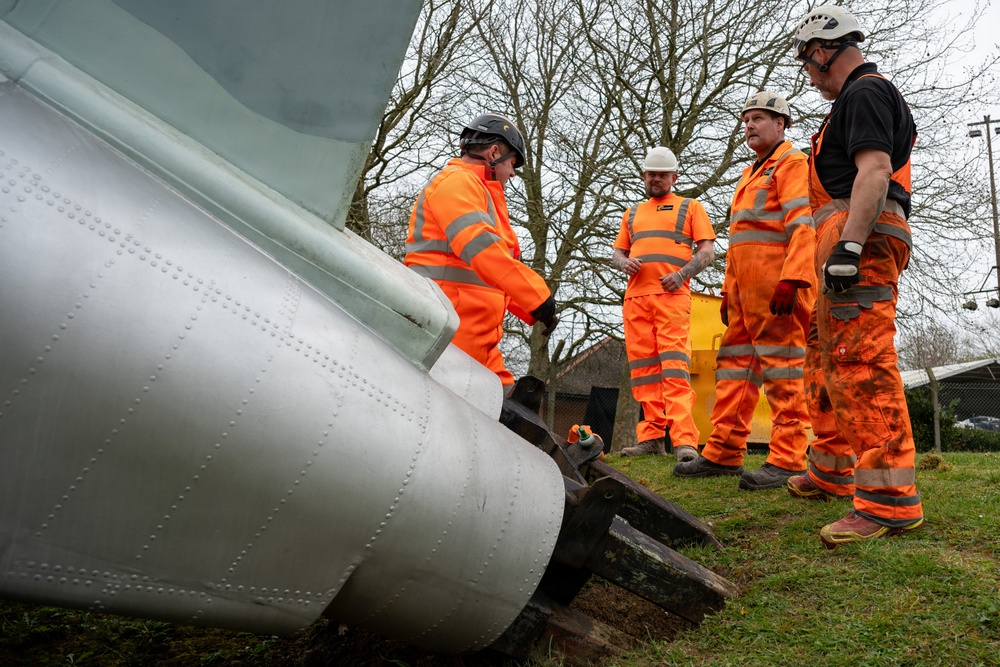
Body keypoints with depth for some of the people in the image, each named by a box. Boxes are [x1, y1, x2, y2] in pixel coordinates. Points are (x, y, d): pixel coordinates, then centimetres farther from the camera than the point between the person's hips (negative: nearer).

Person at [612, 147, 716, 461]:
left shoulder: (690, 207, 15)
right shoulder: (632, 213, 26)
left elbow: (707, 251, 6)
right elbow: (617, 252, 25)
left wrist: (682, 274, -11)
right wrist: (624, 262, 0)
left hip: (672, 296, -5)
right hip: (635, 297, 5)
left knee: (674, 365, -16)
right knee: (644, 368, 1)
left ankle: (684, 441, -21)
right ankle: (652, 438, 4)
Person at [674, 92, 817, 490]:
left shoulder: (793, 163, 0)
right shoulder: (750, 174, 28)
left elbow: (802, 225, -14)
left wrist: (791, 279, -25)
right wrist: (729, 290, 22)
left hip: (778, 282, -9)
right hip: (744, 286, 9)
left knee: (781, 366, -9)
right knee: (735, 364, 8)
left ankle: (788, 460, -7)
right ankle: (724, 453, 13)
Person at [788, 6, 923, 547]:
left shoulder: (864, 93, -4)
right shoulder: (862, 98, 28)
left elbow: (874, 171, -19)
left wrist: (849, 244, -28)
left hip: (860, 239, -11)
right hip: (851, 246, 11)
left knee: (862, 362, -17)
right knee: (826, 359, 16)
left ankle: (890, 500, -18)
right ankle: (833, 471, 27)